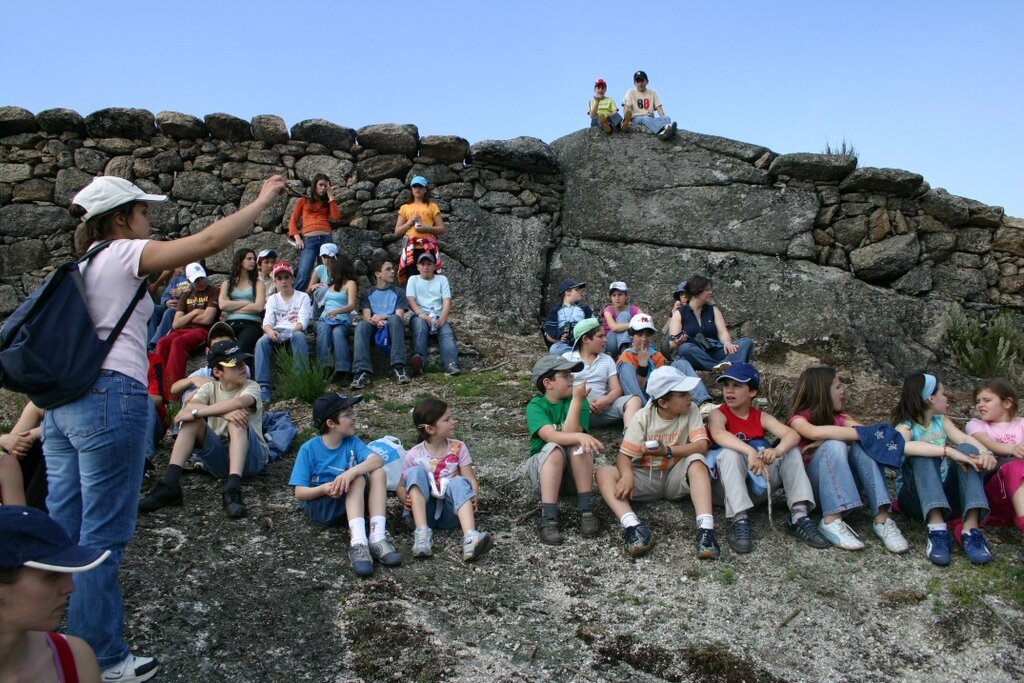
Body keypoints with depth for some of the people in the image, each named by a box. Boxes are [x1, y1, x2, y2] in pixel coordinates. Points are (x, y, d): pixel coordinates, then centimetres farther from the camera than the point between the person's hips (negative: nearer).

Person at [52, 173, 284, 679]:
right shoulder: (123, 253, -5)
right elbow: (210, 241, -13)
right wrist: (263, 201, -2)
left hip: (62, 399, 9)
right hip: (111, 398, -9)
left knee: (62, 528, 13)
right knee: (102, 537, -1)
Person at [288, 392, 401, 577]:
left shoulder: (352, 442, -1)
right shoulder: (309, 449, -9)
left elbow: (378, 460, -19)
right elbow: (300, 493, -11)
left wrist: (350, 472, -37)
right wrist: (324, 489, -31)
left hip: (350, 503, 4)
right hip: (319, 506, -4)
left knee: (378, 472, -21)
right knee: (358, 478, -28)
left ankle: (377, 537, -34)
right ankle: (358, 543, -44)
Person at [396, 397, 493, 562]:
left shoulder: (458, 448, 1)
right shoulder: (414, 455, -2)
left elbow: (471, 480, -4)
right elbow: (402, 486, 2)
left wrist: (473, 498, -26)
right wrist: (406, 498, -21)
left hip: (451, 511, 0)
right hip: (425, 511, 0)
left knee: (459, 482, -29)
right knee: (416, 472, -22)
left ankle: (470, 539, -51)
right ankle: (422, 534, -36)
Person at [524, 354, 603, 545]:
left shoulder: (579, 402, -5)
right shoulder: (536, 406, -11)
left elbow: (569, 434, -22)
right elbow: (551, 436, -30)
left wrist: (576, 400, -28)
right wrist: (580, 436, -46)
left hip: (575, 472, 2)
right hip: (541, 468, -2)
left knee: (578, 445, -29)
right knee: (554, 449, -34)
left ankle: (586, 510, -29)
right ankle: (548, 519, -38)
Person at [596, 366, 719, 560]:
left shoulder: (691, 411, -5)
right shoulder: (643, 417, -8)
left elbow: (701, 446, -17)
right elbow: (624, 456, -13)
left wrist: (667, 451, -29)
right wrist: (627, 474, -35)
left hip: (676, 478, 0)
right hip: (645, 478, 0)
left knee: (697, 461, -31)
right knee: (605, 473, -25)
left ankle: (706, 528, -41)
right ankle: (633, 526, -47)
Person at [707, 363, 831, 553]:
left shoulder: (761, 417, 8)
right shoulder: (718, 414, -2)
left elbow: (792, 434, -11)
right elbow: (718, 434, -29)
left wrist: (778, 450, -34)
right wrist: (750, 451, -45)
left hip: (758, 485, 4)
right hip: (729, 485, -4)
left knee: (791, 450, -11)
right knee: (731, 452, -31)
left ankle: (800, 517, -19)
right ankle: (739, 520, -38)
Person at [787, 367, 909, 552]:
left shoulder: (839, 417, 10)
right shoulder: (799, 418, -6)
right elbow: (816, 432, -30)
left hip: (842, 481, 5)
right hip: (811, 484, -4)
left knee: (863, 445, -21)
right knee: (834, 445, -29)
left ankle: (882, 519, -29)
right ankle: (832, 521, -38)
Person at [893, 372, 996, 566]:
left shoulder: (942, 421, 16)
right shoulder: (905, 427, -3)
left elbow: (966, 439, -4)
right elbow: (904, 446, -29)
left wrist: (985, 452, -26)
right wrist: (949, 451, -37)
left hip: (949, 495, 4)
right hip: (918, 497, -4)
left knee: (968, 450, -19)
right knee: (922, 454, -29)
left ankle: (971, 529, -33)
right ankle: (937, 529, -43)